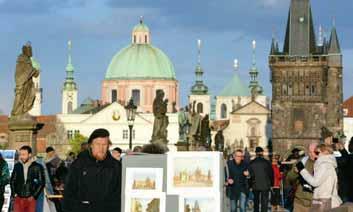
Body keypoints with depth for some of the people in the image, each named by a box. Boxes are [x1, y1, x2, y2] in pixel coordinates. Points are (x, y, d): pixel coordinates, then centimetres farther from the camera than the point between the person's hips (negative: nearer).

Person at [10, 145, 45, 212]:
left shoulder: (37, 167, -5)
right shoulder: (17, 166, 5)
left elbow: (42, 183, -1)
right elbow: (12, 181, 15)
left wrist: (34, 196, -5)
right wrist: (14, 194, 5)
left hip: (31, 199, -2)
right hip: (18, 199, 2)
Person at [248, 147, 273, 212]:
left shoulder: (251, 163, -4)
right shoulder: (267, 163, -8)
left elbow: (250, 175, 1)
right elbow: (271, 174, -3)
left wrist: (250, 185, 10)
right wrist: (271, 184, 8)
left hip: (255, 186, 2)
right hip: (265, 185, -2)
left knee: (256, 202, 17)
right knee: (264, 202, 2)